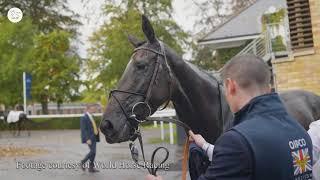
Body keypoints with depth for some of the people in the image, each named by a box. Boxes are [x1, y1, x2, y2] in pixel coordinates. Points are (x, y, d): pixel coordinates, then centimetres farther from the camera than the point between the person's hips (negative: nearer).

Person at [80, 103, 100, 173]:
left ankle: (91, 167, 13)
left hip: (93, 137, 9)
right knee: (93, 151, -12)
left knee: (93, 152, 7)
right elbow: (84, 130, -18)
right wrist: (87, 139, -23)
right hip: (89, 138, -9)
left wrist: (97, 129, 8)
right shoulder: (84, 118, -13)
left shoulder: (91, 116, 15)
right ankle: (83, 162, 7)